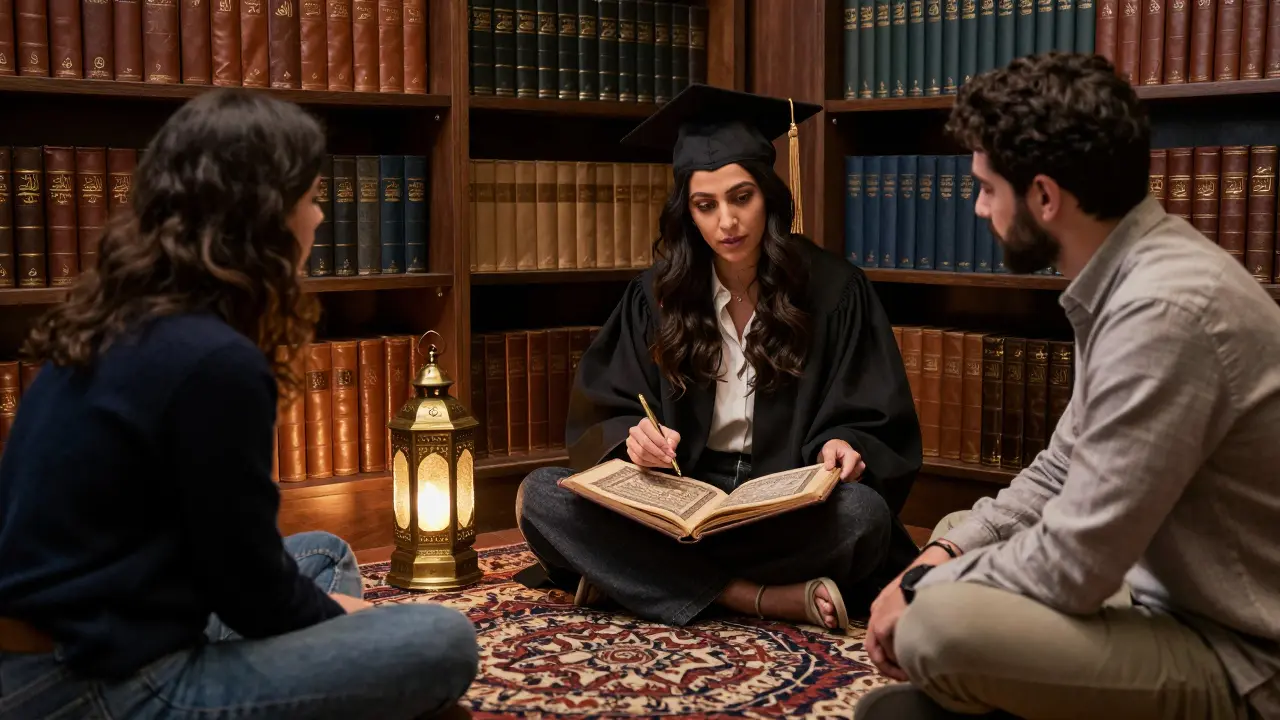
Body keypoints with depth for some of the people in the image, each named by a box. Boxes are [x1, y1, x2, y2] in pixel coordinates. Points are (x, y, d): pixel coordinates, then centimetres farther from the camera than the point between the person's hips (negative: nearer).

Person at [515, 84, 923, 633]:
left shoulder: (833, 290, -1)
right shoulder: (657, 295, 5)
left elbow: (878, 426, 1)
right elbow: (601, 418, 5)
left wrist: (839, 444, -21)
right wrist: (635, 438, -18)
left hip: (789, 508, -2)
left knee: (862, 511, -36)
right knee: (542, 495, -24)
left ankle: (630, 575, -25)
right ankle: (762, 598, -26)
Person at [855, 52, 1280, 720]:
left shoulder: (1163, 310, -28)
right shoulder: (1128, 278, 3)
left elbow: (1071, 566, -27)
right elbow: (1065, 470, 13)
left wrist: (924, 589, -11)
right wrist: (942, 554, 0)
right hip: (1175, 599, 10)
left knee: (939, 626, -26)